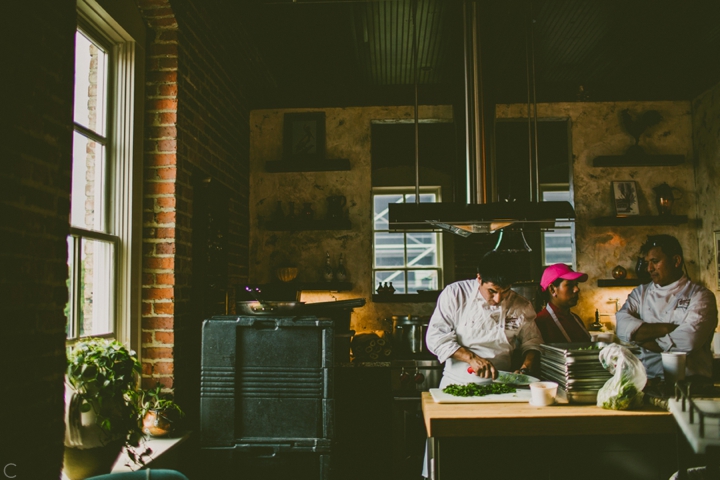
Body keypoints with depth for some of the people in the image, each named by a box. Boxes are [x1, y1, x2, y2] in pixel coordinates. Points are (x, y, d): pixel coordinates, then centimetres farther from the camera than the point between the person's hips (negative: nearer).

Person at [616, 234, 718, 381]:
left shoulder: (700, 296, 2)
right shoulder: (640, 293, 15)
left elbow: (688, 340, -15)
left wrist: (642, 337, -4)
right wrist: (667, 328, -12)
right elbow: (622, 327, -3)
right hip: (645, 378, 4)